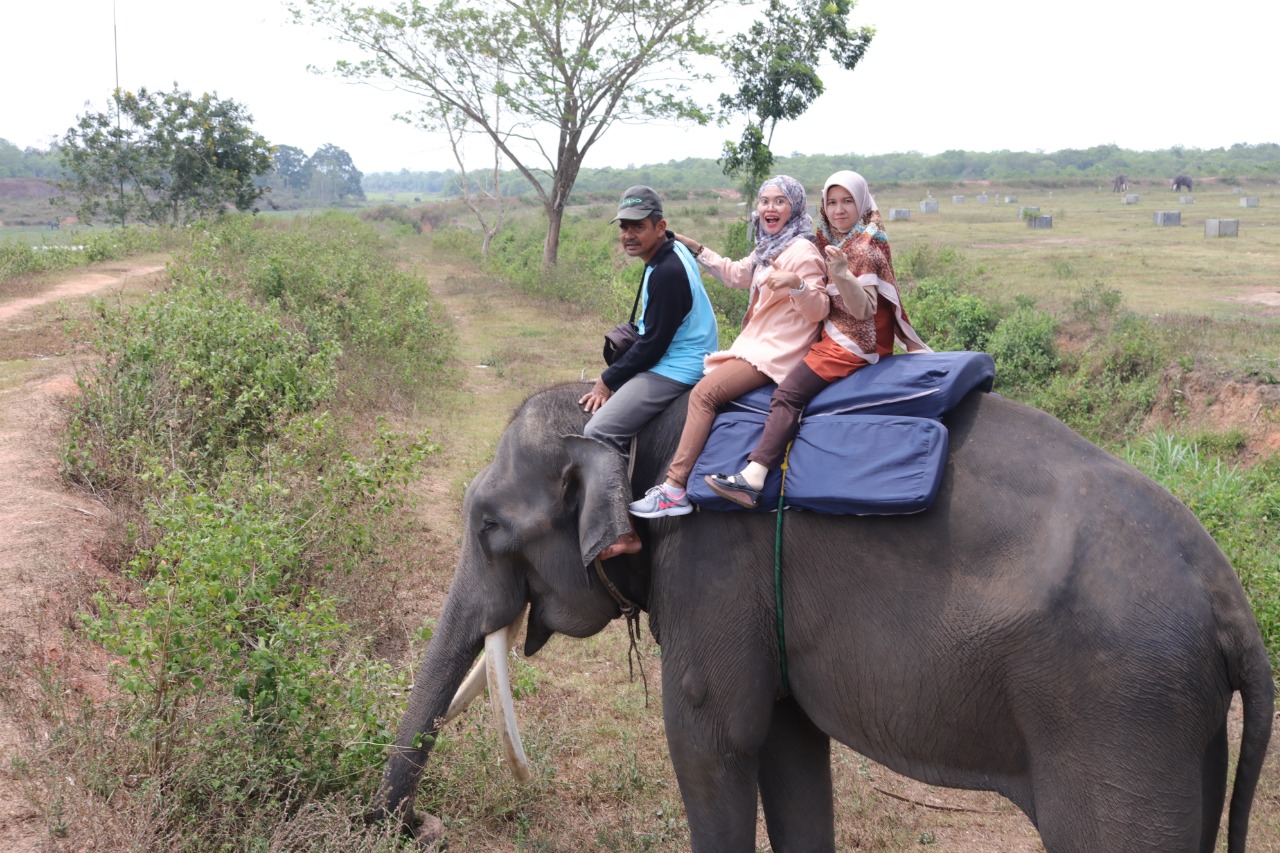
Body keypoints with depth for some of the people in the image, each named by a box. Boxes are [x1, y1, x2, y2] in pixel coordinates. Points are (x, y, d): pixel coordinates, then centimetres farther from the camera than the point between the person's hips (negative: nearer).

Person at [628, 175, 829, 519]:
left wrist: (796, 283, -36)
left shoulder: (801, 251, -12)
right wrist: (698, 250, 31)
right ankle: (673, 485, -3)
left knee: (703, 393, -20)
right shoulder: (767, 249, 17)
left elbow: (818, 310, -17)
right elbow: (736, 275, 35)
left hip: (776, 352, -10)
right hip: (755, 344, 10)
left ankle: (674, 490, -21)